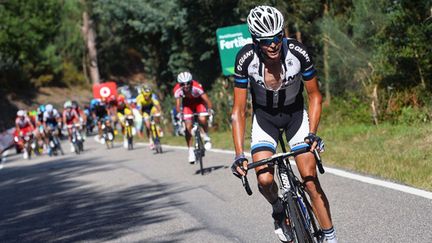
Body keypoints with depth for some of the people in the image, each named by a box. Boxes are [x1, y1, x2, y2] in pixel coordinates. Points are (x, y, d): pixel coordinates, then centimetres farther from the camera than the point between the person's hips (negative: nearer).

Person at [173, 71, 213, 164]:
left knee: (202, 120, -25)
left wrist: (210, 110, -50)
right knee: (188, 126, -11)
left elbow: (206, 99, -37)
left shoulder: (196, 86, -36)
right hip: (187, 103, 1)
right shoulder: (177, 89, -31)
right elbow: (178, 104, -28)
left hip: (199, 101, -1)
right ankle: (191, 151, 0)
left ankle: (206, 137, 6)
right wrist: (179, 114, -43)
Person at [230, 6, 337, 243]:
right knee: (264, 179, -19)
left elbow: (314, 95, -11)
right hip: (264, 116, 0)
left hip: (295, 113, 0)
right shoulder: (246, 59, -27)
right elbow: (238, 110, -20)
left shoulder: (297, 52, -27)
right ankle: (279, 210, 15)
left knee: (311, 181, -11)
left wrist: (312, 133, -25)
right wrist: (239, 155, -27)